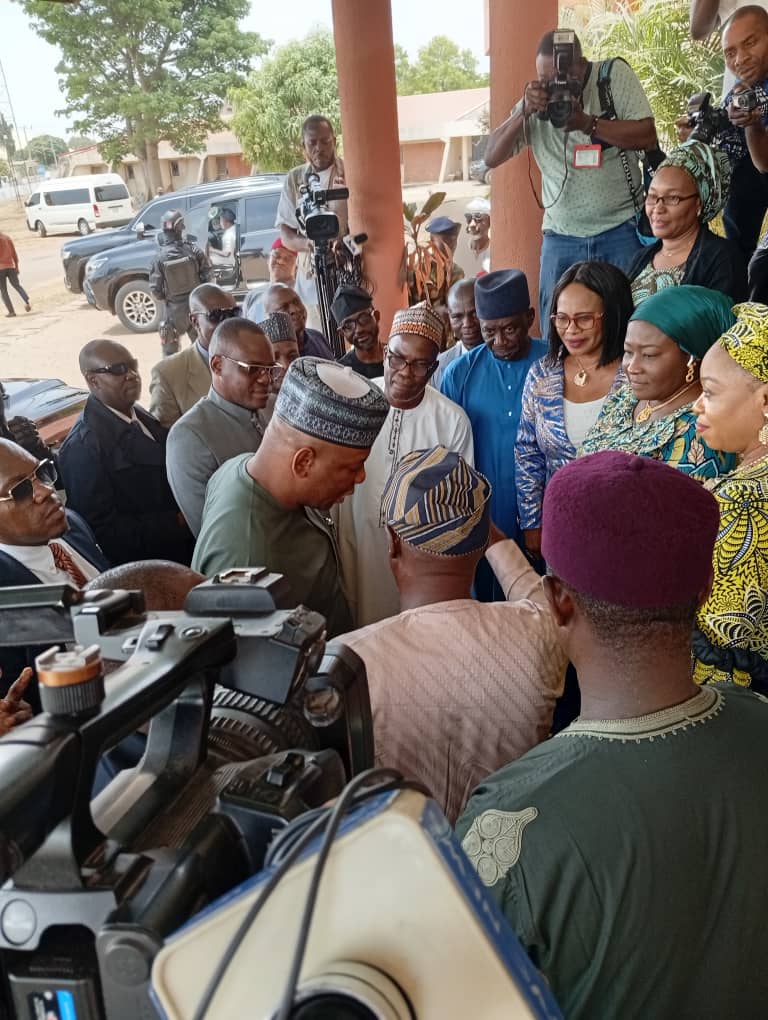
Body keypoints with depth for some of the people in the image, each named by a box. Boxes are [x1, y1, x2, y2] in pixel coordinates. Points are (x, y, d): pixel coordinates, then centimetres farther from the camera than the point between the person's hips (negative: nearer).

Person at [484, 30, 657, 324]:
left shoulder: (615, 75, 0)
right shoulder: (536, 98, 7)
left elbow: (647, 136, -9)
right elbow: (492, 157, 1)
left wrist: (588, 123, -18)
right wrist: (524, 111, -13)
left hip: (621, 231, -2)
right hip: (561, 236, 2)